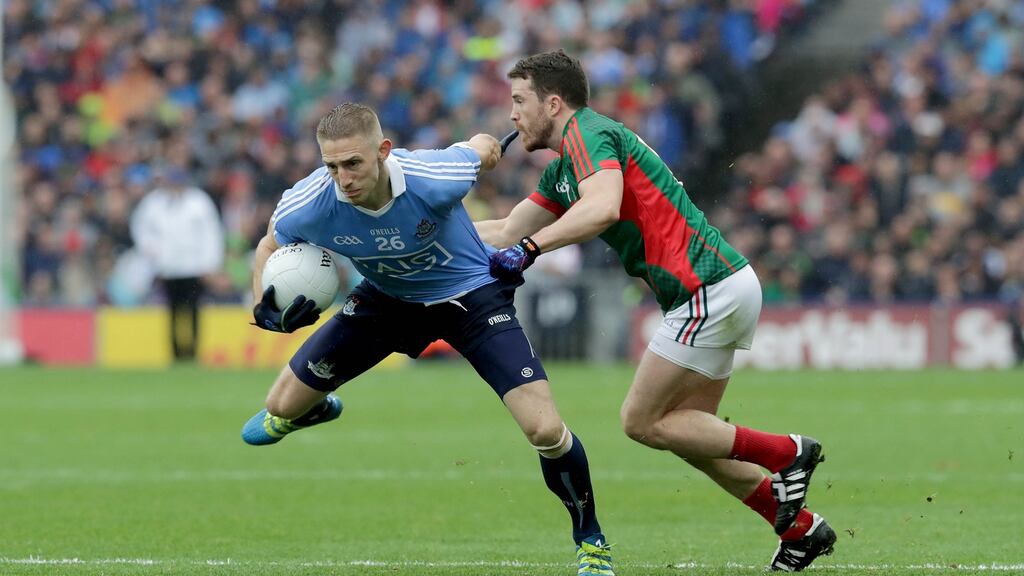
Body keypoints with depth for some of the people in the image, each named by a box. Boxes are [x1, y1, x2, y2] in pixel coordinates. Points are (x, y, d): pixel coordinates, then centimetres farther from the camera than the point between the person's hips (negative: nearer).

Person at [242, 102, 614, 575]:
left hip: (472, 294, -3)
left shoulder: (434, 179, -37)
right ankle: (318, 409, 47)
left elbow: (482, 147, -12)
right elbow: (269, 246, -4)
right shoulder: (308, 206, -29)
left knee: (544, 430, -18)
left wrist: (485, 147, 11)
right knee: (283, 408, 5)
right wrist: (266, 309, -21)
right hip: (386, 297, 3)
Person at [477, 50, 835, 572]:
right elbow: (506, 233, 28)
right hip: (726, 284, 10)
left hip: (709, 290, -10)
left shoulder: (587, 134, -10)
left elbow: (602, 208, -29)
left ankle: (785, 453, -2)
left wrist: (529, 248, -31)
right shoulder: (562, 171, 21)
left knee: (642, 422, -4)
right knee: (685, 432, 13)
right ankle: (801, 530, 14)